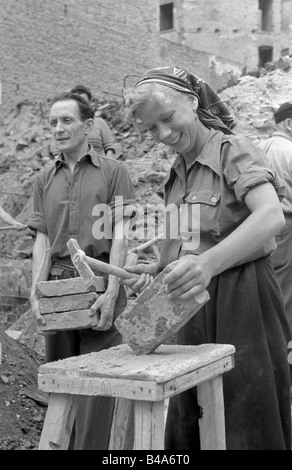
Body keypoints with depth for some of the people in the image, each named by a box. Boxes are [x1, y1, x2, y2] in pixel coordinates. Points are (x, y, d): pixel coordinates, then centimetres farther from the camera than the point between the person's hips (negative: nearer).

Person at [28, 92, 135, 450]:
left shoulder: (113, 171, 3)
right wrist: (36, 290, -6)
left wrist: (111, 292, -14)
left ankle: (91, 446, 3)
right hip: (57, 283, 4)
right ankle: (60, 443, 21)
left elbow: (120, 234, -4)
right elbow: (42, 239, 9)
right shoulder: (44, 180, 14)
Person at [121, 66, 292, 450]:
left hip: (241, 302, -7)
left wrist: (208, 263, -41)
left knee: (248, 426, 0)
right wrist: (157, 270, 1)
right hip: (192, 307, 7)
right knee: (187, 425, 14)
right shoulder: (177, 173, 14)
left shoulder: (233, 151, -10)